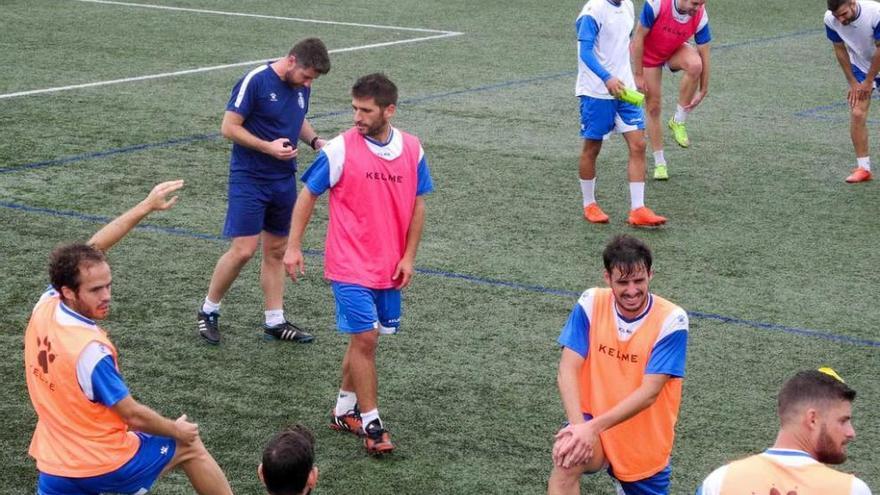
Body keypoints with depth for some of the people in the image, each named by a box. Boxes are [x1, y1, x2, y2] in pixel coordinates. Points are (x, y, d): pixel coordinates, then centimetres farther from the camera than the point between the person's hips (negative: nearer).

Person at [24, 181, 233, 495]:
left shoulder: (45, 307, -9)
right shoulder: (90, 350, -29)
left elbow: (90, 250, 3)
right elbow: (134, 416, -18)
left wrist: (146, 207, 7)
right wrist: (176, 430, 1)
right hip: (105, 465, -6)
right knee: (189, 445, 19)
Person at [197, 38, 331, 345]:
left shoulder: (301, 86, 5)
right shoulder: (255, 81, -16)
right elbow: (229, 127, -14)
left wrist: (314, 140, 2)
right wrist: (268, 147, -22)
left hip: (284, 179, 7)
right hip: (249, 178, -7)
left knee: (276, 251, 11)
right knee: (243, 250, -11)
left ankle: (275, 322, 19)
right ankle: (208, 311, 8)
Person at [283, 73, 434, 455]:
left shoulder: (412, 150, 0)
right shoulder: (340, 149, -11)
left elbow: (418, 205, 8)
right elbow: (307, 195, -1)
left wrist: (408, 257, 2)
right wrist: (293, 247, -4)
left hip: (389, 267, 4)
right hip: (350, 265, -4)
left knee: (364, 339, 13)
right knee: (365, 338, -8)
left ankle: (344, 409, 29)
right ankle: (371, 423, 0)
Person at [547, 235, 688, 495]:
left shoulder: (671, 320, -16)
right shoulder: (591, 304, -10)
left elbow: (649, 392, -21)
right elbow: (568, 369, -14)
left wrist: (593, 427, -31)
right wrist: (579, 426, -30)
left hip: (645, 441, 1)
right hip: (593, 424, -1)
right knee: (567, 458, -32)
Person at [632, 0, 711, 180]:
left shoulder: (700, 16, -25)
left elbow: (704, 55, -15)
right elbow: (638, 38, -23)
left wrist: (703, 91, -13)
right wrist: (638, 75, -19)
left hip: (675, 52, 2)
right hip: (649, 56, -2)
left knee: (695, 65, -32)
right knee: (653, 108, -1)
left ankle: (678, 121, -13)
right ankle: (659, 164, 15)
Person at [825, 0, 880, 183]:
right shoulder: (830, 19, -21)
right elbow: (840, 50, -7)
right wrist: (853, 82, -7)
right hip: (859, 67, 2)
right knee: (857, 114, -12)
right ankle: (863, 168, -7)